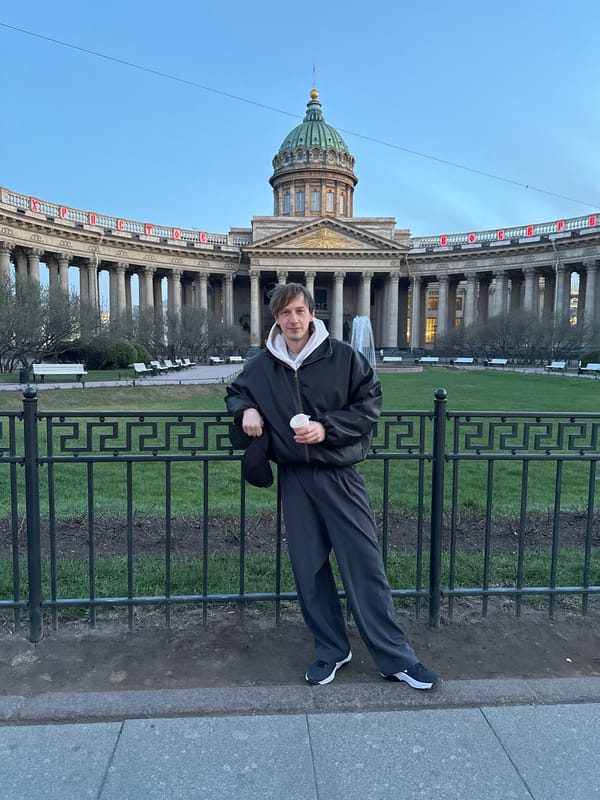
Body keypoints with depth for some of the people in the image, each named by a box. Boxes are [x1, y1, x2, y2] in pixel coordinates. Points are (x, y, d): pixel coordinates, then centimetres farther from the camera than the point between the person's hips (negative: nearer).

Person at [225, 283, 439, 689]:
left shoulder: (343, 356, -6)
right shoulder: (261, 366, 4)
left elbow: (370, 405, -3)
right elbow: (236, 393, 22)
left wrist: (327, 428, -16)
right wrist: (246, 409, -1)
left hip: (340, 475, -3)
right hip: (294, 478, 3)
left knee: (365, 563, 1)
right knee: (309, 569, 10)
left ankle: (396, 657, 15)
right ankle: (331, 650, 29)